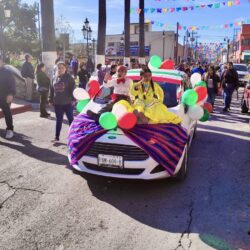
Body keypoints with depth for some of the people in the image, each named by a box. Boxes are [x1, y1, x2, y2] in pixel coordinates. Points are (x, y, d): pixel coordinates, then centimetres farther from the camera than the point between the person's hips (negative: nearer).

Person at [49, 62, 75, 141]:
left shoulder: (69, 77, -5)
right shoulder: (55, 78, 10)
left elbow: (72, 89, -9)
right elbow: (52, 90, 15)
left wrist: (73, 99, -15)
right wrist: (51, 100, 13)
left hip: (67, 102, -4)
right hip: (57, 103, 5)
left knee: (71, 119, 8)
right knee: (59, 120, 9)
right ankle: (57, 137, 15)